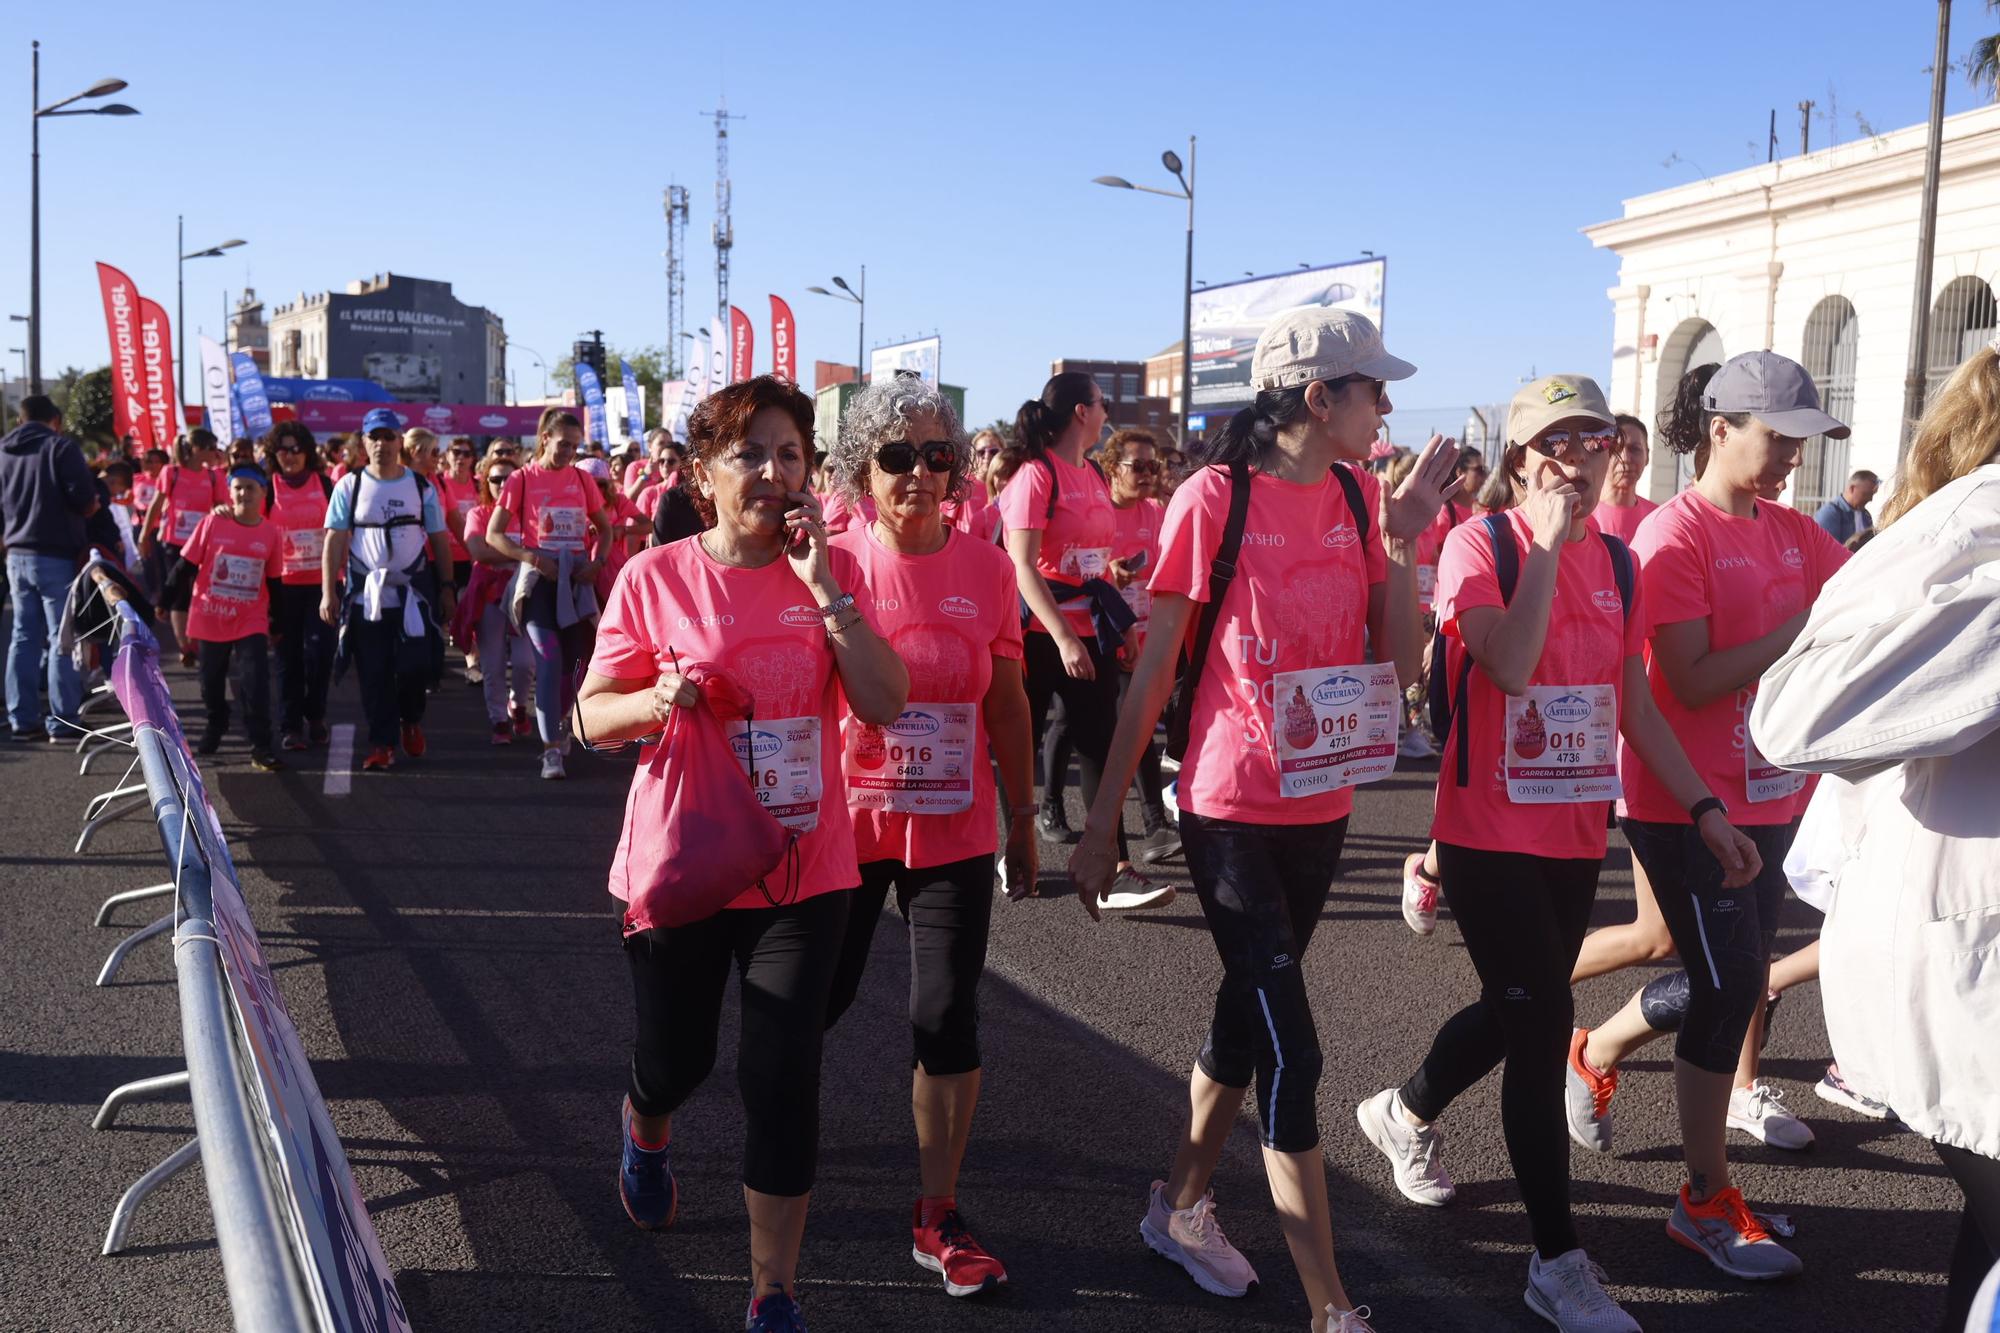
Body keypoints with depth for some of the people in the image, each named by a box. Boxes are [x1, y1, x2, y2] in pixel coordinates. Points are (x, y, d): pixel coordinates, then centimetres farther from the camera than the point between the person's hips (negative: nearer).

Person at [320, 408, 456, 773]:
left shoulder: (421, 487, 6)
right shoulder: (349, 486, 3)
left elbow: (439, 541, 8)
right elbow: (334, 542, 1)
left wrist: (446, 588, 2)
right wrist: (328, 592, -6)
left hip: (414, 591, 0)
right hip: (365, 594, 0)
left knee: (416, 665, -4)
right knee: (373, 674, 1)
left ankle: (411, 720, 26)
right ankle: (382, 744, 12)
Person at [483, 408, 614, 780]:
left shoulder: (582, 480, 8)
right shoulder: (522, 480, 0)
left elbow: (605, 529, 17)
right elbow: (493, 534, -2)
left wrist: (597, 563, -2)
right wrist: (531, 557, -16)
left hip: (577, 578, 4)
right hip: (539, 577, -3)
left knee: (577, 659, 7)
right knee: (549, 659, -13)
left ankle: (559, 720, 34)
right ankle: (552, 748, -10)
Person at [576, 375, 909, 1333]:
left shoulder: (830, 573, -1)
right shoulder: (655, 578, -6)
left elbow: (884, 704, -11)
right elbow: (592, 716, -2)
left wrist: (824, 585, -18)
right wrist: (654, 702, -24)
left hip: (804, 868, 1)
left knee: (782, 1079, -2)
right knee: (674, 1057, 15)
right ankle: (646, 1134, 54)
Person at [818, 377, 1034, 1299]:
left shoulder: (986, 567, -3)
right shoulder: (833, 561, -8)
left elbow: (1007, 705, 5)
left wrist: (1024, 819, 8)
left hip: (955, 832, 1)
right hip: (847, 821, -1)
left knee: (948, 1018, 2)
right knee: (819, 1000, 14)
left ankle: (937, 1216, 18)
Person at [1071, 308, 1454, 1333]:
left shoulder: (1357, 499, 4)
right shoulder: (1216, 497, -12)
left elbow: (1399, 661, 1)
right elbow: (1153, 671, -8)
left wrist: (1401, 538, -9)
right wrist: (1103, 819, -5)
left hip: (1321, 807, 6)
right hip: (1231, 812, -6)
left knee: (1249, 1016, 18)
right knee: (1290, 1050, -6)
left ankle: (1180, 1204, 38)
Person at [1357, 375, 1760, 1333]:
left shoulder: (1617, 562, 7)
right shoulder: (1481, 544, -10)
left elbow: (1636, 706, 10)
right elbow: (1509, 664, -27)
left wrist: (1705, 808, 4)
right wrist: (1549, 541, -21)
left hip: (1578, 834, 7)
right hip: (1490, 833, -6)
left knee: (1518, 1012, 18)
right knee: (1542, 1028, -6)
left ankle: (1404, 1114, 46)